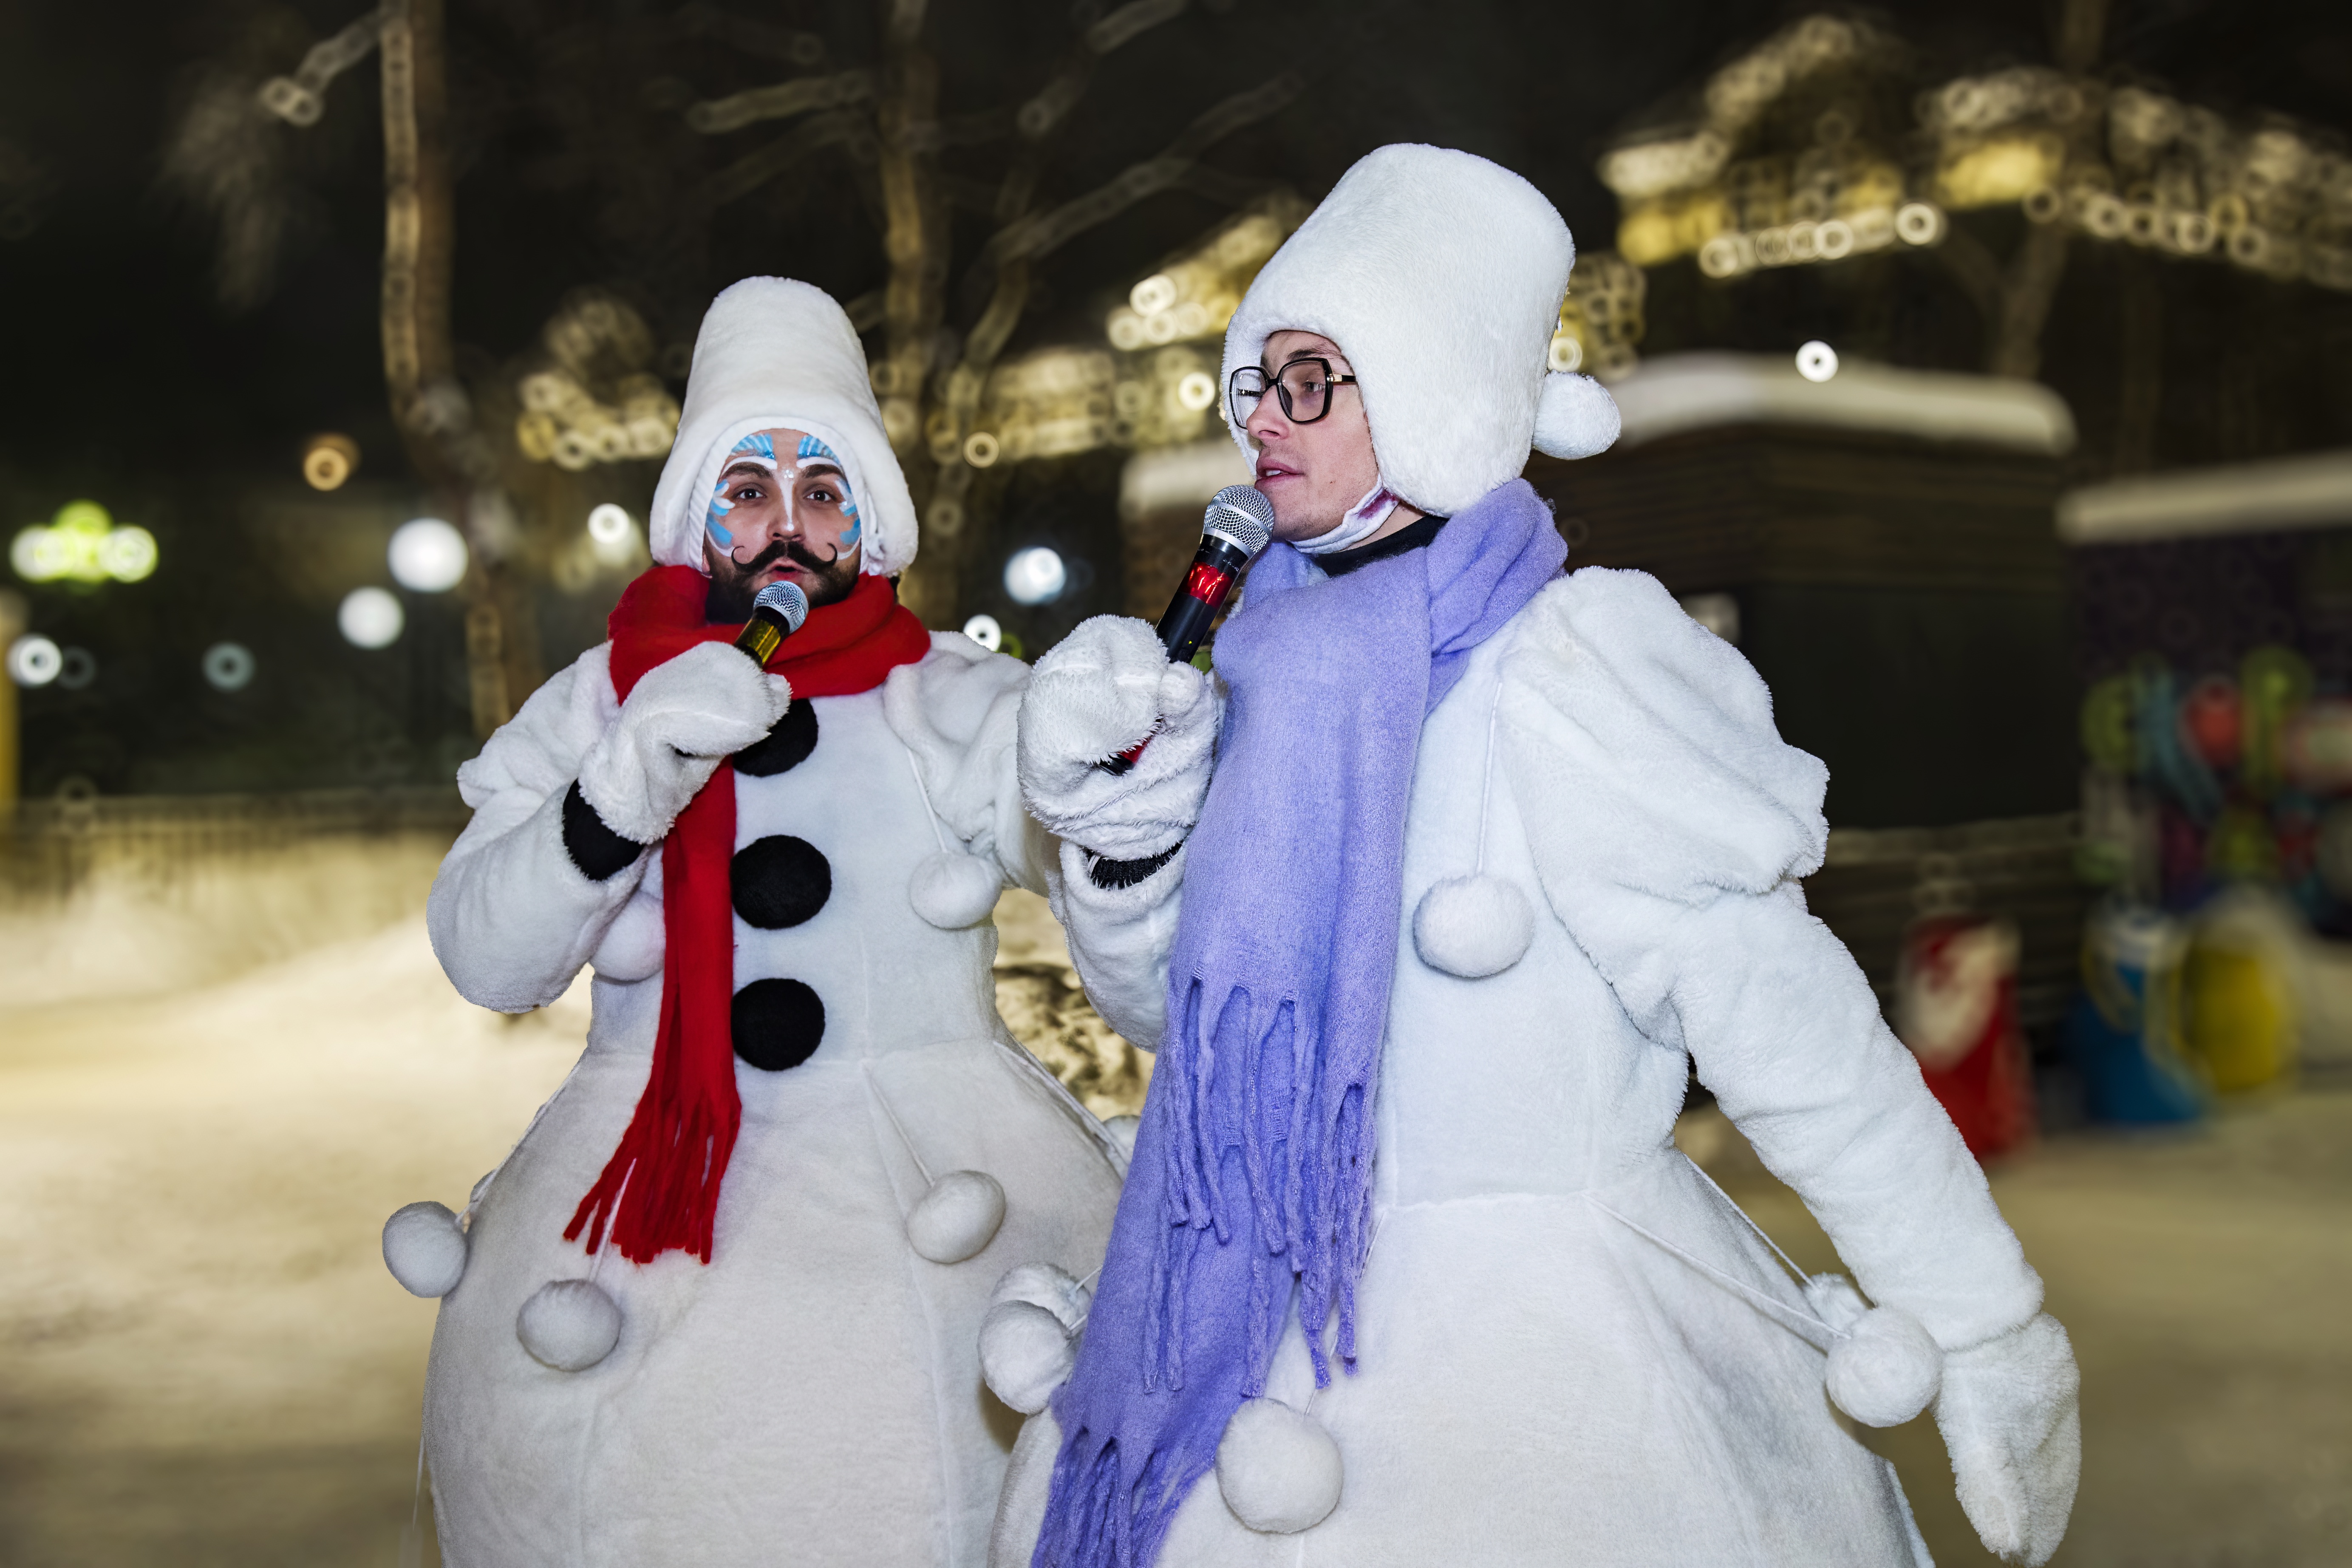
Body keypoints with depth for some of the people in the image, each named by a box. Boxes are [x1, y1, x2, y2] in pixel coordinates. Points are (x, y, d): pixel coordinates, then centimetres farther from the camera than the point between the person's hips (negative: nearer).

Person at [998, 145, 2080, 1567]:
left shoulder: (1564, 679, -16)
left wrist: (1988, 1342, -11)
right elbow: (1170, 997, 10)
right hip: (1286, 1328, 6)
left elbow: (1792, 1030, -14)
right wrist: (1116, 813, -8)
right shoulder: (1285, 664, 3)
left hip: (1545, 1352, -6)